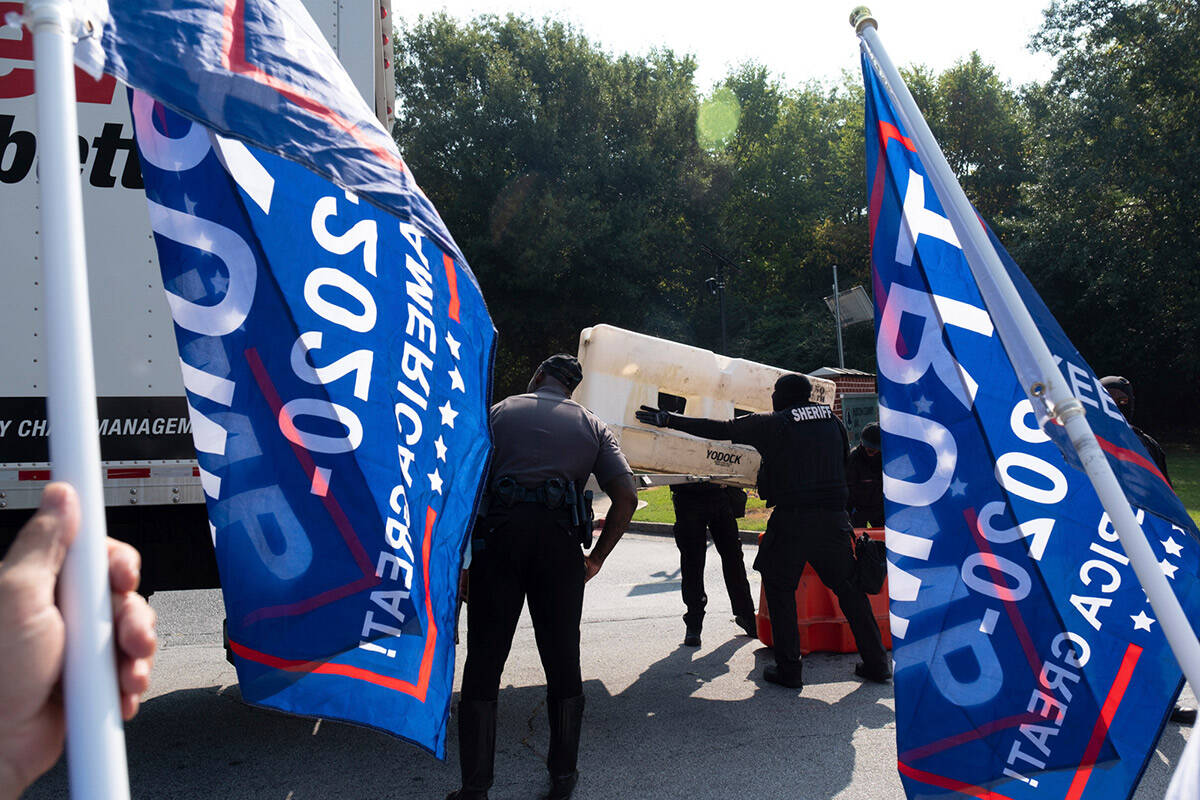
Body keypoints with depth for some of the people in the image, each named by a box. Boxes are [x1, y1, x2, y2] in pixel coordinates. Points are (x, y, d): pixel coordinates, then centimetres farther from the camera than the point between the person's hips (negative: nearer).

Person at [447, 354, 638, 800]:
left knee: (483, 663, 7)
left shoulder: (498, 413, 15)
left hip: (498, 536, -1)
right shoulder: (591, 425, 17)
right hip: (560, 540, 1)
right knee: (562, 662, 14)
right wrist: (596, 558, 12)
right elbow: (626, 498, 5)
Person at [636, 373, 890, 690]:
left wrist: (670, 420, 4)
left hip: (791, 521, -4)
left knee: (780, 590, 10)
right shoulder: (831, 418, 12)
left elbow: (721, 429, -1)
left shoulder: (773, 424, -1)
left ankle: (788, 668, 9)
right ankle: (876, 663, 20)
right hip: (835, 519, 4)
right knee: (849, 590, 15)